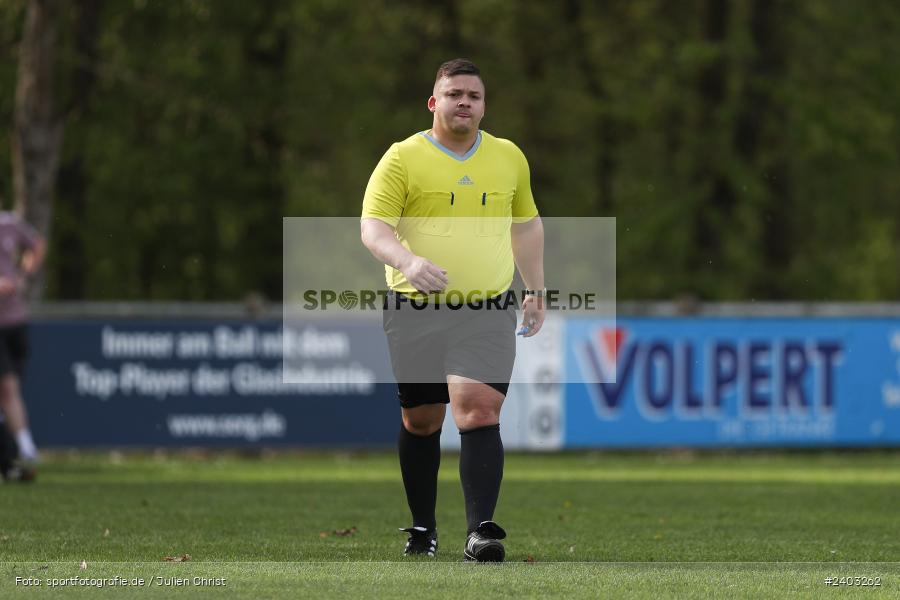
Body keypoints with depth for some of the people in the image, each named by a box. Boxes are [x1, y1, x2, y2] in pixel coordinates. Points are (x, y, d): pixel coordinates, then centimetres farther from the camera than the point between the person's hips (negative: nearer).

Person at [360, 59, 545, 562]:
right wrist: (407, 260, -32)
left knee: (479, 413, -16)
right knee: (421, 421, 9)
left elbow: (527, 224, 24)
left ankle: (481, 532, -22)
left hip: (489, 313, 1)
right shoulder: (403, 158, -3)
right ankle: (422, 528, 26)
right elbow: (373, 228, -12)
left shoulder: (510, 158, 9)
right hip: (417, 312, -1)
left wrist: (536, 290, 22)